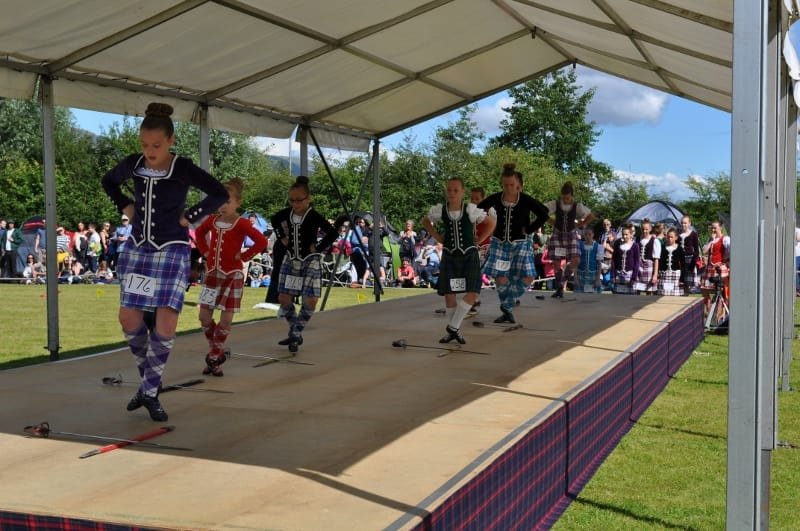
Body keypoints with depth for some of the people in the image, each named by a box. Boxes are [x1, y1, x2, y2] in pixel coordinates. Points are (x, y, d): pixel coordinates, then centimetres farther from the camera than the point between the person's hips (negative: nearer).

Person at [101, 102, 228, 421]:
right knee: (129, 319, 1)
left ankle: (150, 392, 4)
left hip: (171, 250, -4)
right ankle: (147, 382, 23)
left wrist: (190, 217, -10)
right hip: (136, 248, 4)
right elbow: (108, 182, 19)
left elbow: (220, 194, -10)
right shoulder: (133, 164, -1)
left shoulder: (183, 169, -13)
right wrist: (124, 207, 6)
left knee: (166, 324, -12)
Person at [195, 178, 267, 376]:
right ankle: (216, 352, 20)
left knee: (226, 319, -2)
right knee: (204, 316, 2)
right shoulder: (212, 220, 3)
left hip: (232, 275, -5)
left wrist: (244, 256, -16)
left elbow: (261, 242, -20)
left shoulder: (241, 224, -12)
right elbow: (199, 233, 23)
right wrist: (205, 252, 10)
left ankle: (214, 356, 14)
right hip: (212, 273, 5)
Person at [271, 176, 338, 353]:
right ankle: (294, 333, 19)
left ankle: (296, 334, 3)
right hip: (291, 260, 5)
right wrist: (282, 237, 8)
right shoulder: (287, 213, -3)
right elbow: (274, 220, 19)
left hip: (310, 262, -5)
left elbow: (333, 232, -25)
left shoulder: (314, 216, -18)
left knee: (310, 301, -11)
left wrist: (319, 248, -19)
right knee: (284, 299, 3)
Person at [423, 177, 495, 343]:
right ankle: (452, 330, 20)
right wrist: (438, 237, 4)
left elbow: (491, 223, 0)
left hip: (469, 256, -1)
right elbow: (425, 221, 14)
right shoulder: (440, 210, -7)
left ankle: (453, 327, 3)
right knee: (449, 295, 3)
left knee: (472, 294, -12)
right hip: (449, 256, 2)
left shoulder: (471, 209, -13)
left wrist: (478, 239, -3)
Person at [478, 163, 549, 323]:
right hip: (500, 243, 1)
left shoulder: (526, 200, -9)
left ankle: (507, 306, 10)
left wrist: (529, 229, -4)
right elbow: (479, 209, 11)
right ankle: (507, 310, 18)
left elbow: (544, 214, -3)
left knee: (527, 279, -11)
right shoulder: (496, 198, -4)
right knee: (501, 279, -5)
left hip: (520, 244, -1)